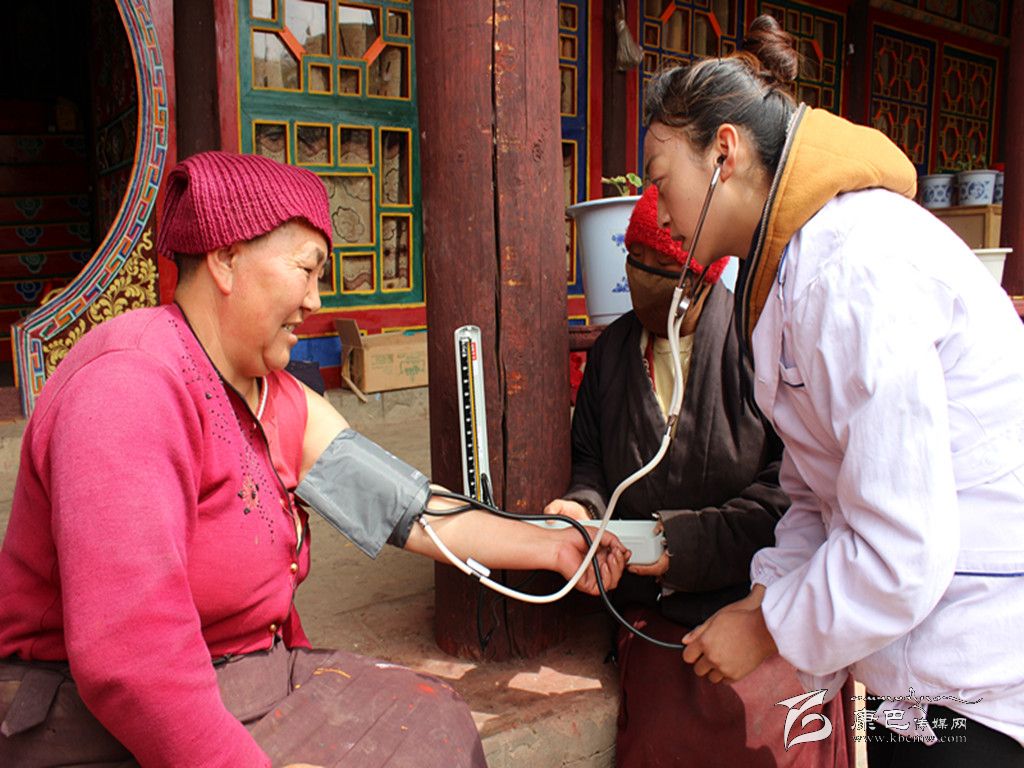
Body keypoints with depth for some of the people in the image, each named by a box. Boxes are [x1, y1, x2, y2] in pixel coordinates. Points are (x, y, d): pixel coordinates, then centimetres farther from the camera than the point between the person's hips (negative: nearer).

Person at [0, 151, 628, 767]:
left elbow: (410, 508, 2)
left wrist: (552, 547, 0)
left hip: (251, 685, 8)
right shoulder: (134, 385, -24)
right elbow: (124, 653, -30)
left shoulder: (282, 403, 5)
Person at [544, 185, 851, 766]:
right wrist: (584, 505, -6)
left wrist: (689, 541, -17)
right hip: (655, 606, 4)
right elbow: (590, 458, 17)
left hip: (765, 607, -3)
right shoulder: (612, 350, 11)